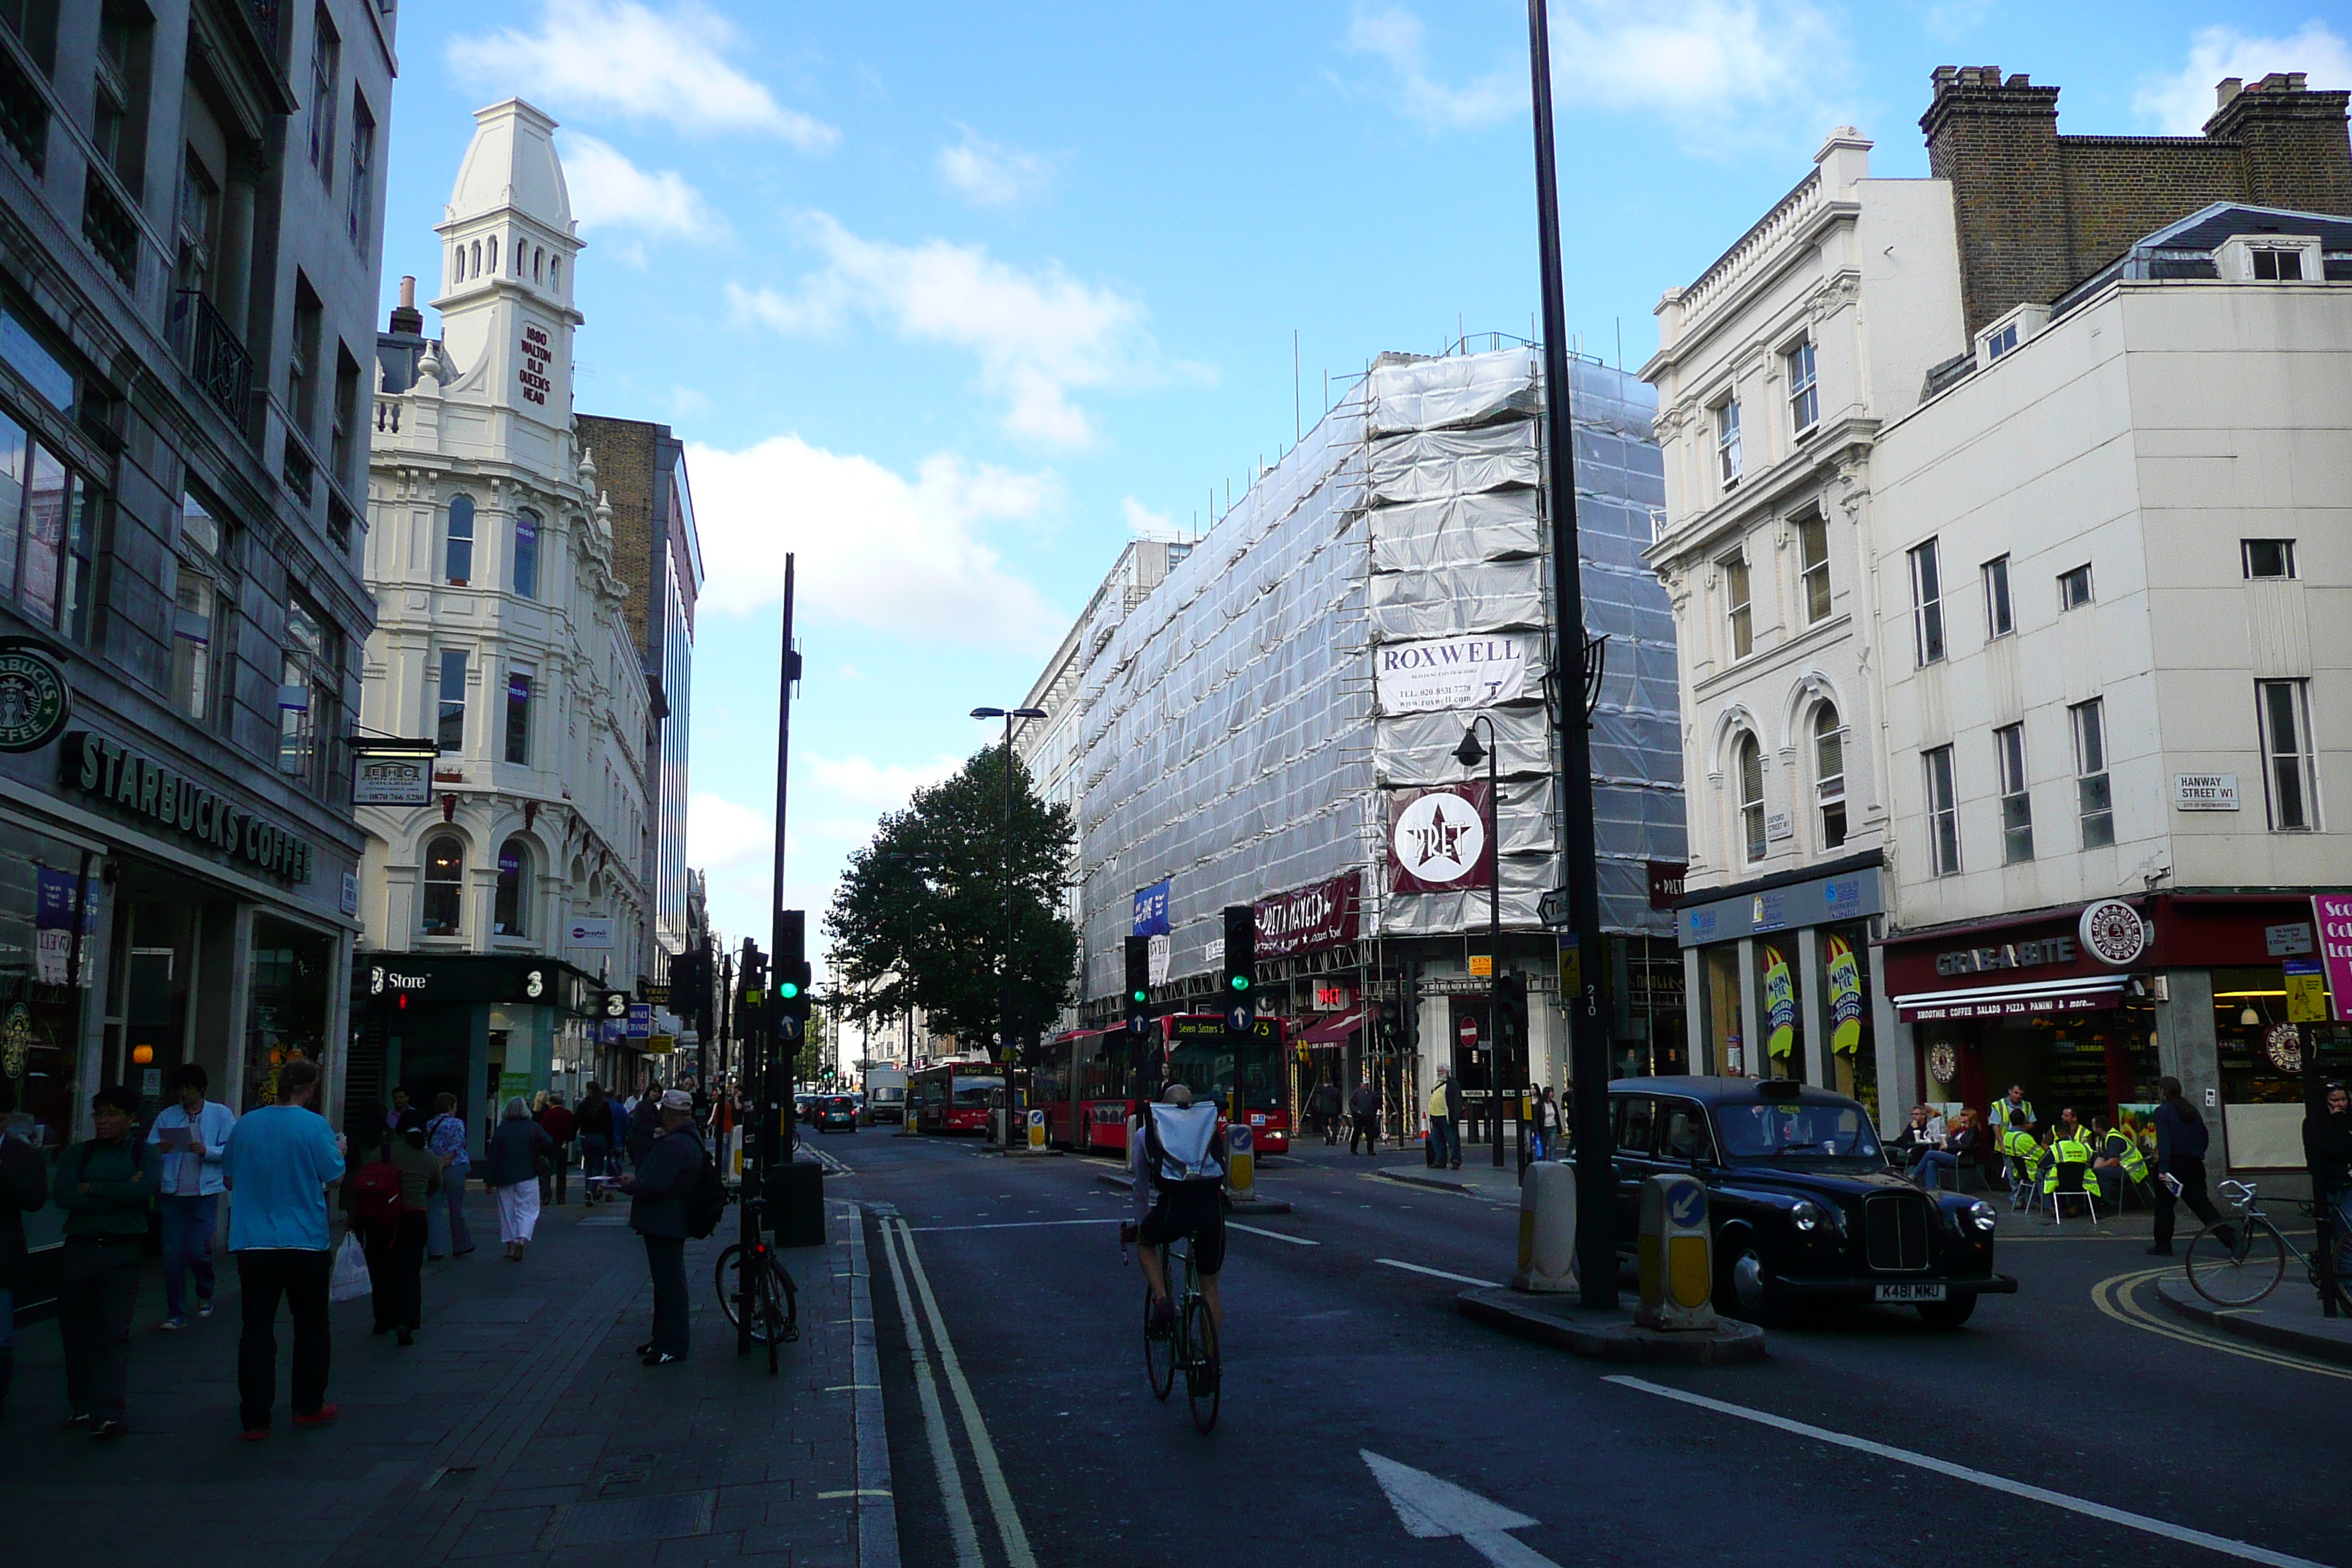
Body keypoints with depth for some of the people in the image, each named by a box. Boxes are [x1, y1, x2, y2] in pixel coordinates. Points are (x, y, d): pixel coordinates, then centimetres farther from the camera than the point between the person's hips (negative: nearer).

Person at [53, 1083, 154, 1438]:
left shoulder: (142, 1153, 5)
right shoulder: (77, 1154, 9)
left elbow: (145, 1189, -15)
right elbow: (64, 1197, -7)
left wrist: (92, 1190, -8)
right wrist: (121, 1193, -10)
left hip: (122, 1253, -2)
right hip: (79, 1250, 3)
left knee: (115, 1332, -7)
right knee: (75, 1331, 7)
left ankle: (107, 1414, -10)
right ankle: (81, 1406, 20)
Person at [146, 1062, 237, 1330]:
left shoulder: (221, 1114, 3)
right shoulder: (167, 1116, 9)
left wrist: (206, 1151, -21)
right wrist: (159, 1151, -19)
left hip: (205, 1193, -2)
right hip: (173, 1194, 2)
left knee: (198, 1251, -4)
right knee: (172, 1254, 1)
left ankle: (205, 1294, 27)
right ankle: (176, 1313, 12)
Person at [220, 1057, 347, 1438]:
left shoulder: (245, 1124, 2)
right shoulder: (314, 1126, -9)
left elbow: (229, 1178, 13)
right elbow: (334, 1177, -3)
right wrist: (339, 1150, 16)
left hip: (252, 1244, 3)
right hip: (306, 1242, -2)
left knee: (256, 1329, 5)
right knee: (310, 1325, 13)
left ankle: (255, 1418, 4)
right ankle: (308, 1406, 20)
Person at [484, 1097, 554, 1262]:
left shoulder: (500, 1130, 2)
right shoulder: (533, 1127, -2)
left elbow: (492, 1157, 1)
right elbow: (549, 1143, -15)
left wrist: (489, 1180, 5)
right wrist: (538, 1154, 5)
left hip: (504, 1177, 2)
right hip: (527, 1176, -2)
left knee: (507, 1211, 12)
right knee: (527, 1210, 2)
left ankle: (511, 1246, 13)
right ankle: (521, 1240, -20)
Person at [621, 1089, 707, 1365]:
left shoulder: (674, 1144, -23)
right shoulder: (690, 1140, 13)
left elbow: (655, 1184, -29)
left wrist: (631, 1185, -11)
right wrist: (636, 1180, 8)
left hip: (664, 1226, -11)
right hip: (670, 1224, 11)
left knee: (669, 1284, -4)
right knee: (667, 1283, 19)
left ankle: (672, 1346, 2)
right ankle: (663, 1339, 30)